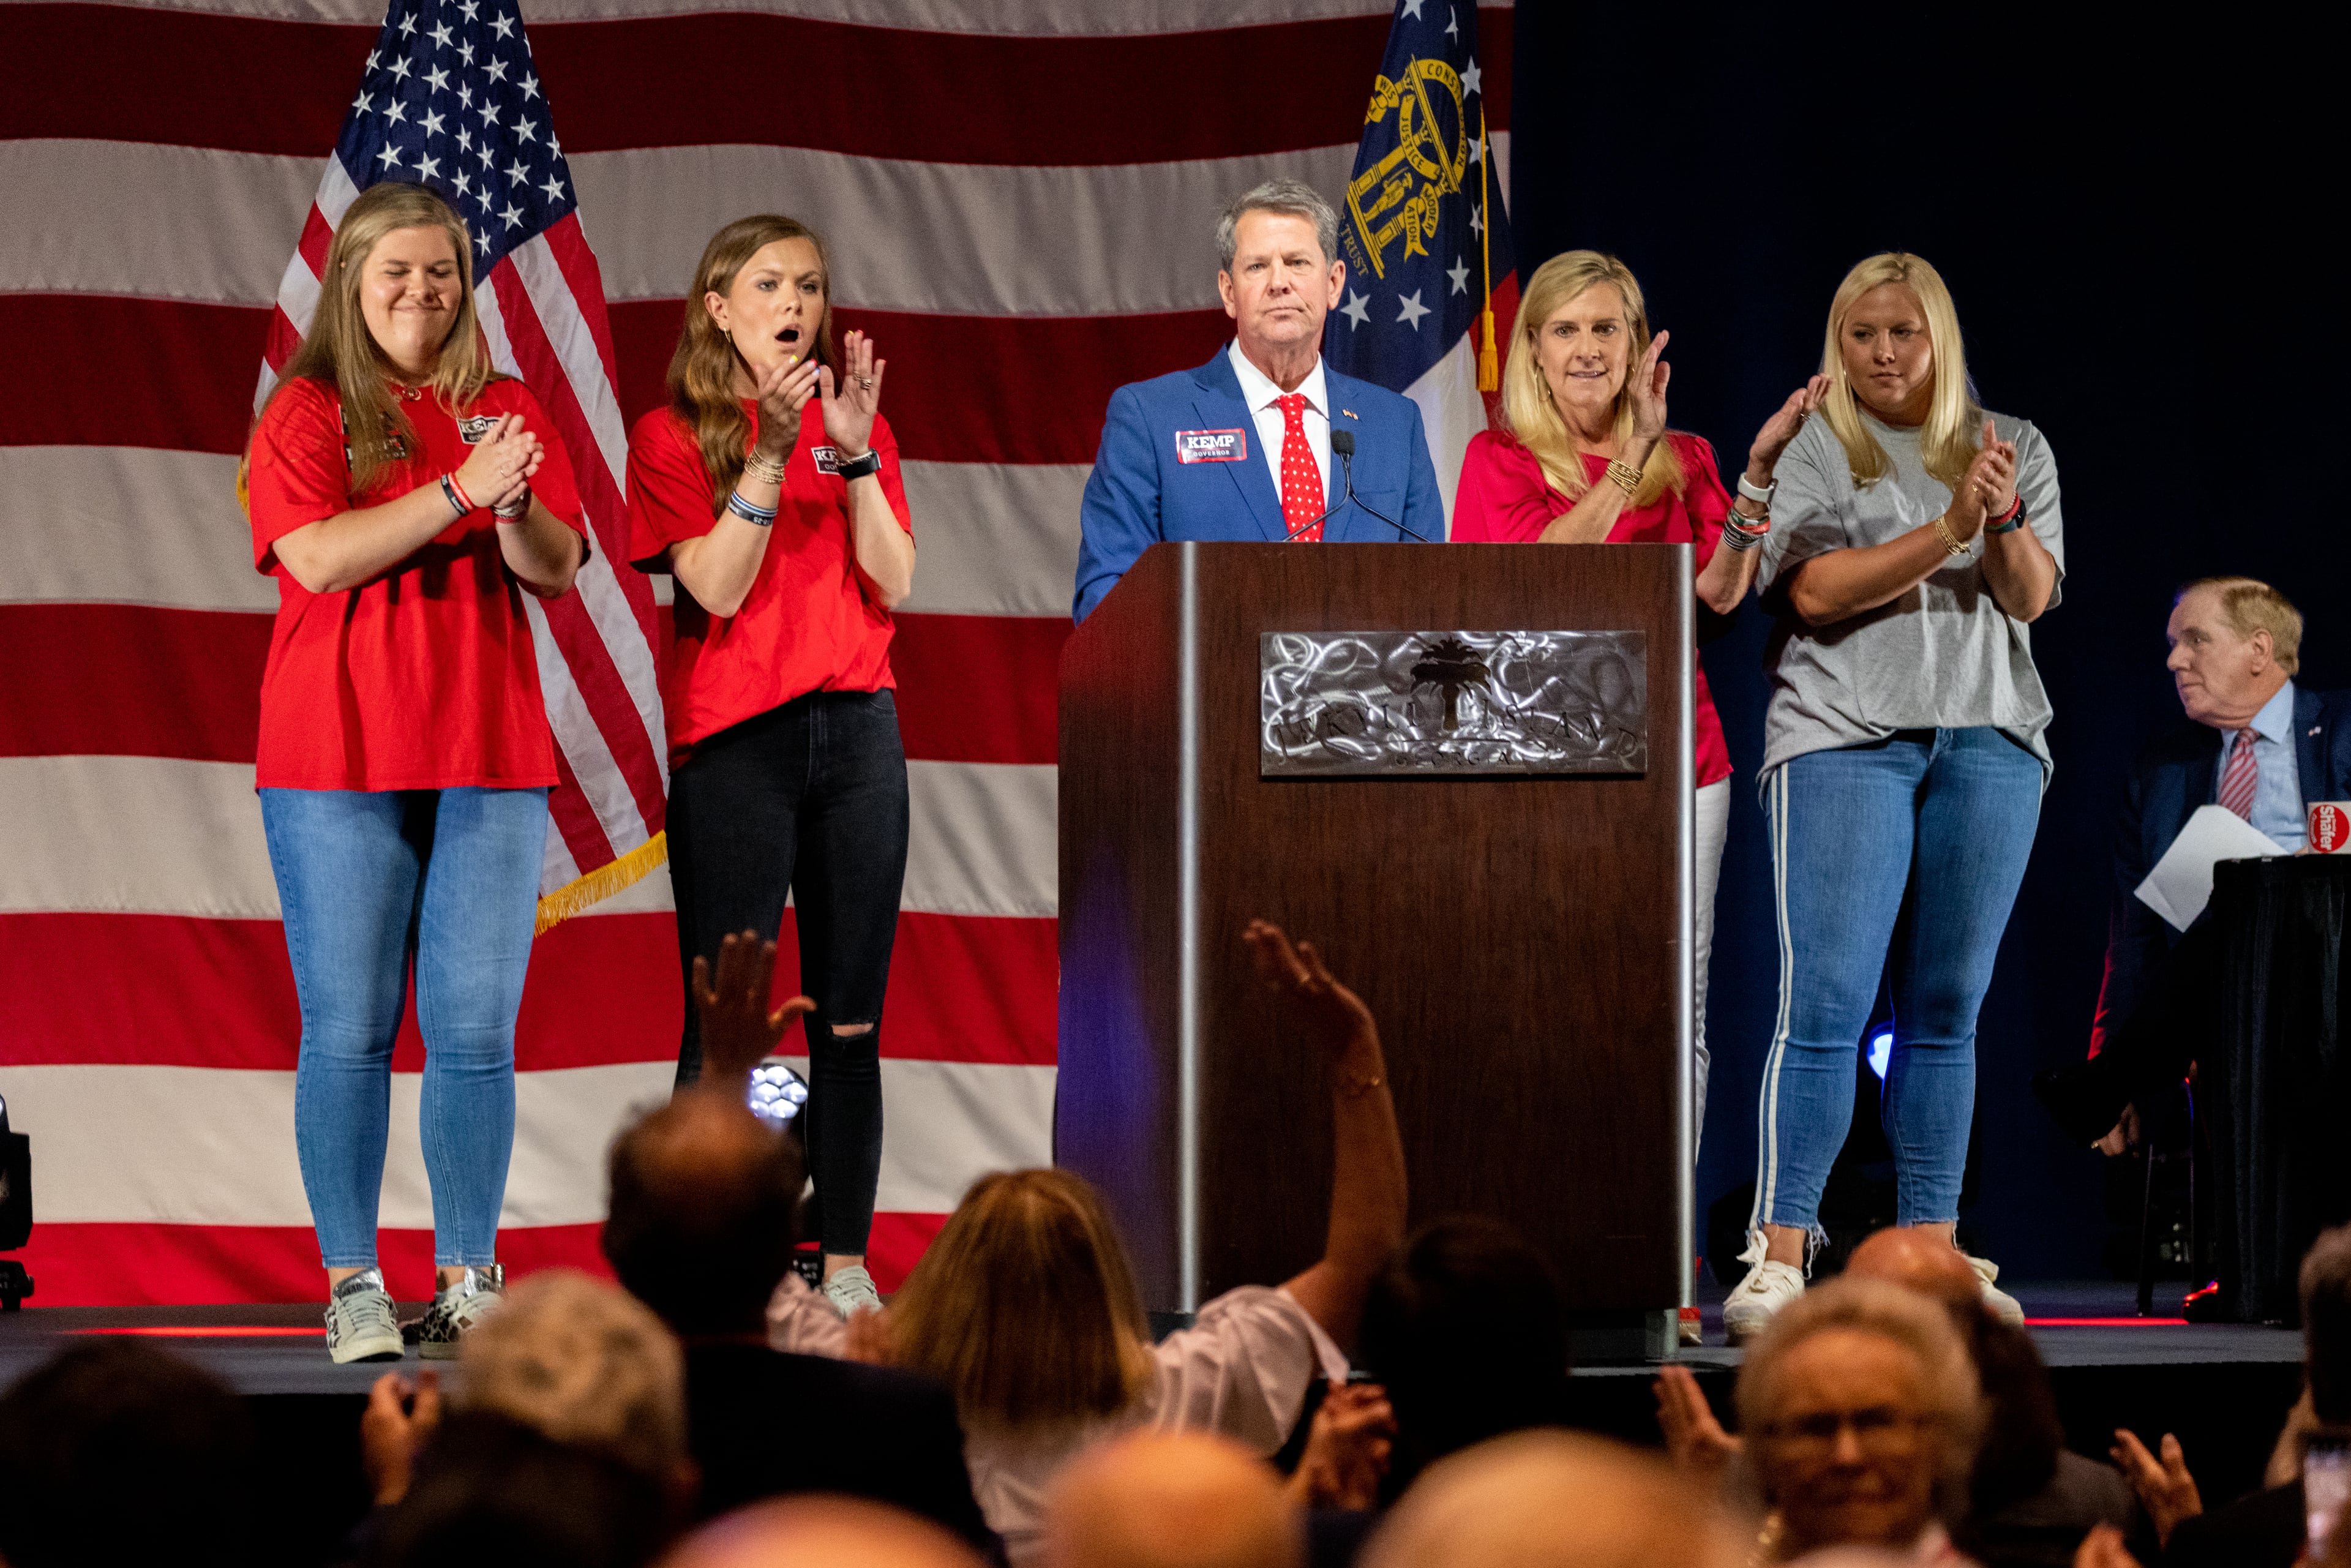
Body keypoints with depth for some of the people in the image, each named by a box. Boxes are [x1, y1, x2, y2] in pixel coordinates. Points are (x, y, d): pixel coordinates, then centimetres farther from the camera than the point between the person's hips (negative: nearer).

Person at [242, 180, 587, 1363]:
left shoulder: (507, 411, 13)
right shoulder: (304, 411, 3)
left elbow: (562, 569, 6)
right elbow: (321, 556, -11)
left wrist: (517, 514, -16)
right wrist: (460, 493, -18)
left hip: (488, 755, 3)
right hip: (339, 768, -2)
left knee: (476, 1032, 0)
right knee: (349, 1033, -2)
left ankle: (471, 1278, 6)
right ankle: (352, 1285, 2)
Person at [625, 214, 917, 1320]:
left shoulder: (857, 423, 13)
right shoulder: (672, 436, 2)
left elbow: (894, 582, 1)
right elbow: (717, 586, -10)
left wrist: (854, 450, -10)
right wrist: (773, 448, -16)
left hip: (856, 729, 4)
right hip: (732, 739, -4)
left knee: (850, 1017, 3)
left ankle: (846, 1263, 6)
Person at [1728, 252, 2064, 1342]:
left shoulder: (2012, 447, 15)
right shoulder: (1811, 451, 6)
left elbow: (2032, 599, 5)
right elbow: (1816, 593, -8)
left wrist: (2005, 519, -16)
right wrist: (1950, 529, -16)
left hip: (1987, 741, 3)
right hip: (1843, 739, -3)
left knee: (1947, 1008, 5)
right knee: (1827, 1003, -11)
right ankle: (1779, 1258, -13)